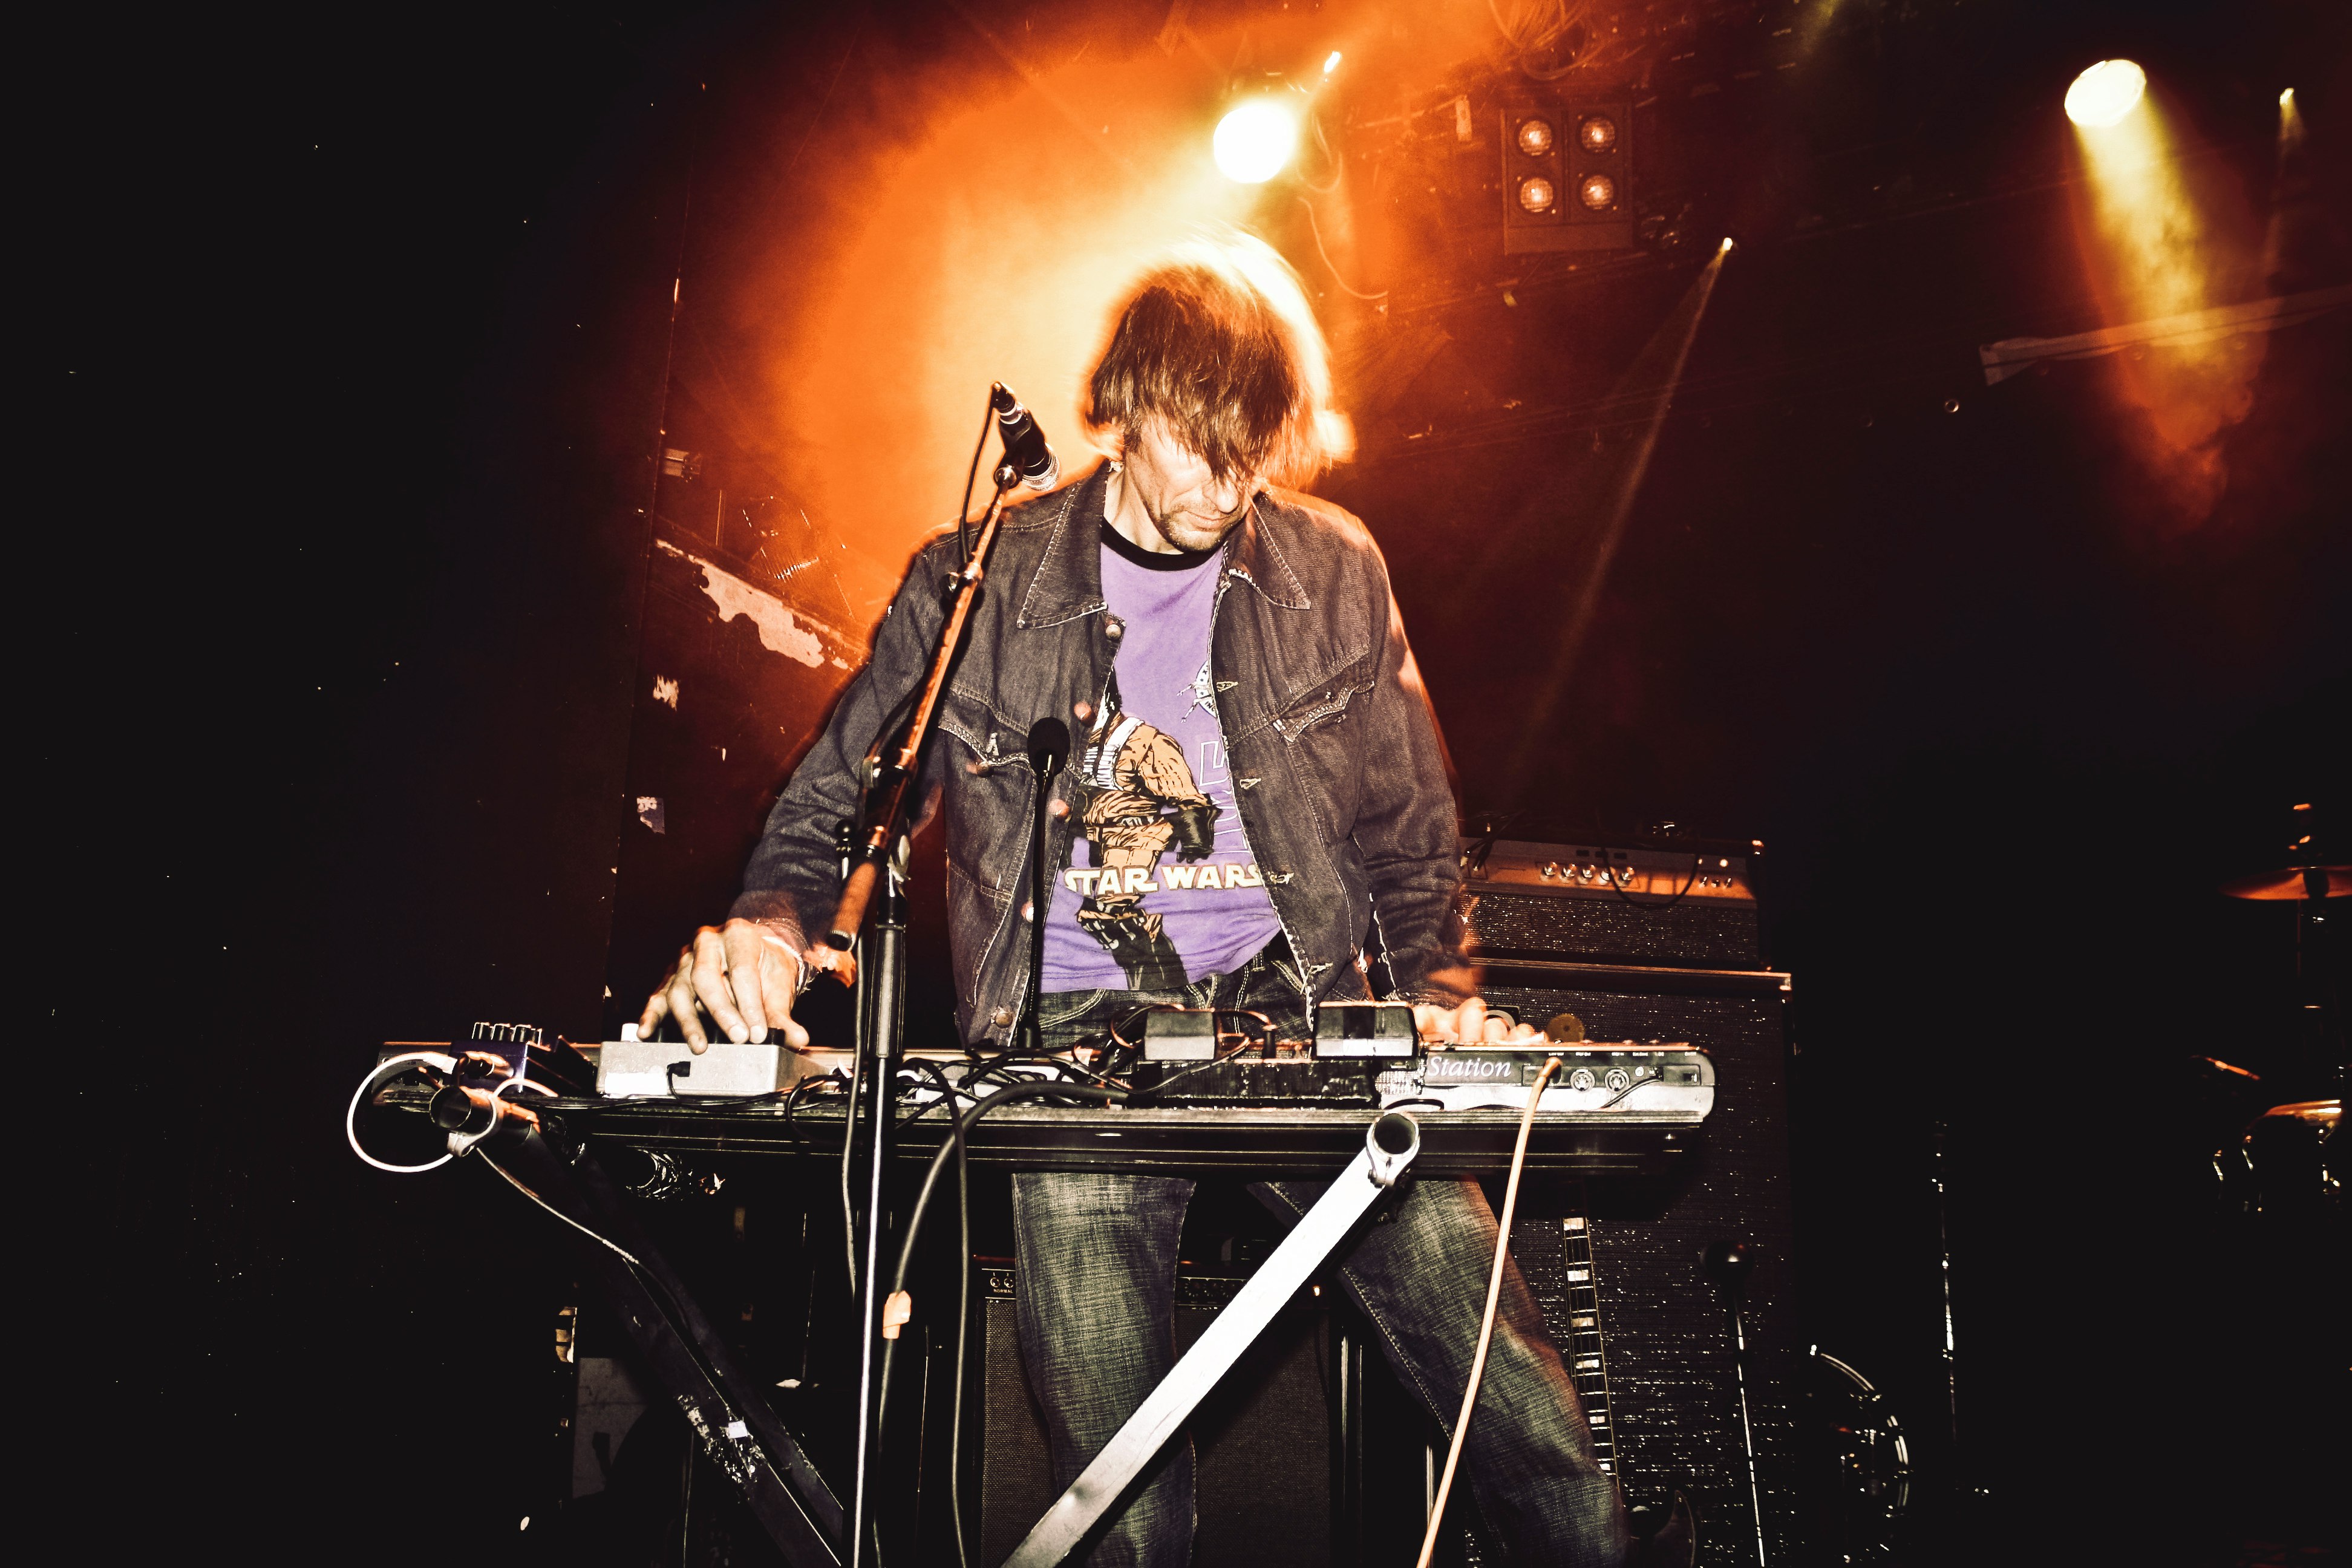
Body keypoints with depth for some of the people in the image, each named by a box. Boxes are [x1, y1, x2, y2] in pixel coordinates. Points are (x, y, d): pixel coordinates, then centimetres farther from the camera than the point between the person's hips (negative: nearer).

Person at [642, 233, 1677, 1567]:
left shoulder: (1334, 571, 10)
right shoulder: (978, 585, 4)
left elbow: (1409, 840, 18)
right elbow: (830, 813, 10)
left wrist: (1437, 994, 4)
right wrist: (773, 926, -10)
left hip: (1297, 1015, 2)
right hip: (1078, 1045, -1)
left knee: (1548, 1446, -9)